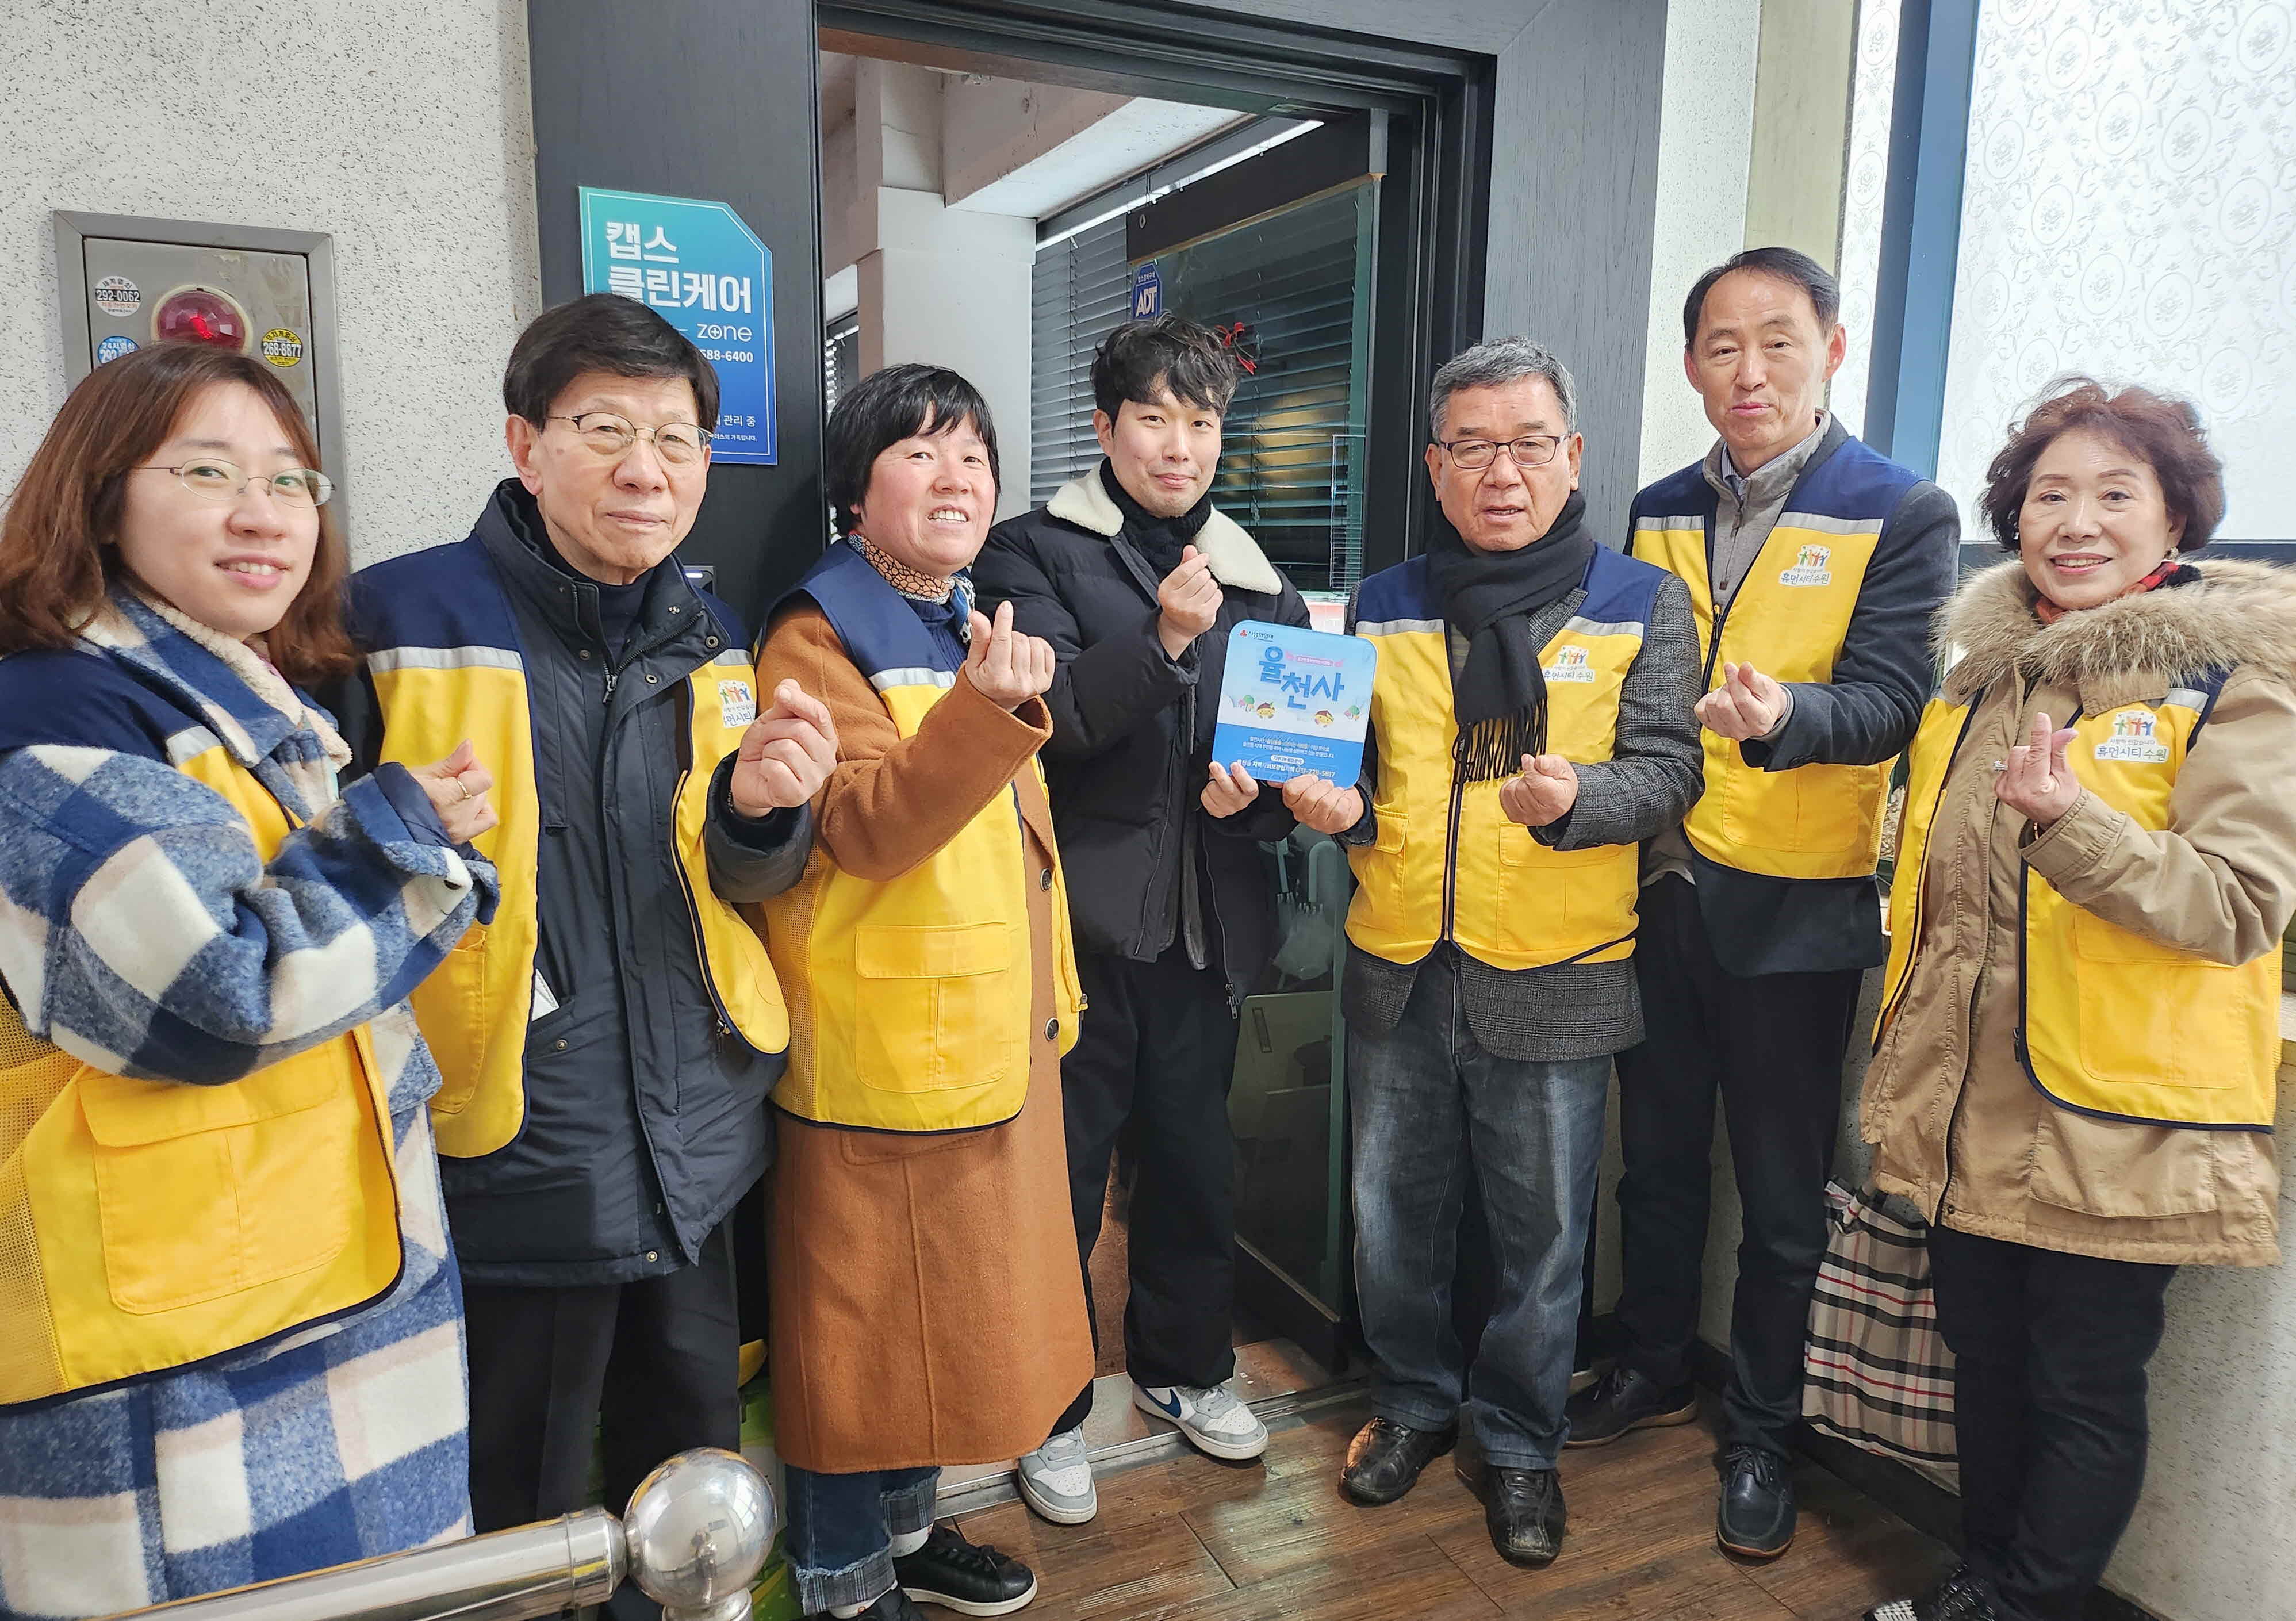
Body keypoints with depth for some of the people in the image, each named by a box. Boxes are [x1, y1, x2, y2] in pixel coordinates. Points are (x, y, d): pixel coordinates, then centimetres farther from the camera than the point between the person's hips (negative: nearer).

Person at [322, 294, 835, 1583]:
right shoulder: (401, 622, -11)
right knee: (516, 1538, 14)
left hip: (695, 1152, 5)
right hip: (514, 1162, -5)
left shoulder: (714, 641, 6)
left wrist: (760, 810, -9)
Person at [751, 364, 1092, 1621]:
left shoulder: (974, 631, 14)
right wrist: (984, 708, -38)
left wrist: (1052, 995, 21)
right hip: (880, 1052, -8)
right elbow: (865, 830, -26)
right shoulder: (819, 637, -12)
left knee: (951, 1302, 19)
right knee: (863, 1315, 5)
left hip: (991, 1042, 9)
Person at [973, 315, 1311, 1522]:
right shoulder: (1035, 553, -2)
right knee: (1062, 1169, 6)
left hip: (1206, 920, 5)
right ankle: (1050, 1410, 26)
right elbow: (1044, 717, -15)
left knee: (1193, 1156, 18)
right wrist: (1161, 640, -28)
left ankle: (1184, 1368, 40)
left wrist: (1257, 788, -6)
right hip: (1078, 917, -4)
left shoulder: (1254, 578, 12)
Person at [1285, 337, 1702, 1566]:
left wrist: (1575, 797, -26)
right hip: (1397, 970, 3)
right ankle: (1414, 1404, 40)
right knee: (1393, 1216, 16)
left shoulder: (1640, 605, 0)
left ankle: (1517, 1441, 34)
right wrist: (1333, 804, -9)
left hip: (1554, 979, -2)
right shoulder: (1381, 609, 7)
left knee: (1541, 1235, 11)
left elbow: (1666, 769, -6)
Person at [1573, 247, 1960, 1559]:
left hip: (1796, 909, -4)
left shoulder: (1905, 516, -5)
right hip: (1655, 890, 5)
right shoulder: (1658, 514, 9)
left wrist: (1780, 715, -37)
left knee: (1784, 1192, 8)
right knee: (1658, 1157, 18)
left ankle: (1764, 1435, 27)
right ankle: (1654, 1371, 38)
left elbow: (1888, 700, -17)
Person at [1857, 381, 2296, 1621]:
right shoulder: (1979, 659, 8)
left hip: (2113, 1119, -5)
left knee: (2085, 1388, 8)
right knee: (1983, 1356, 19)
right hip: (1968, 1101, 6)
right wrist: (1906, 1035, 19)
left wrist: (2073, 826, -31)